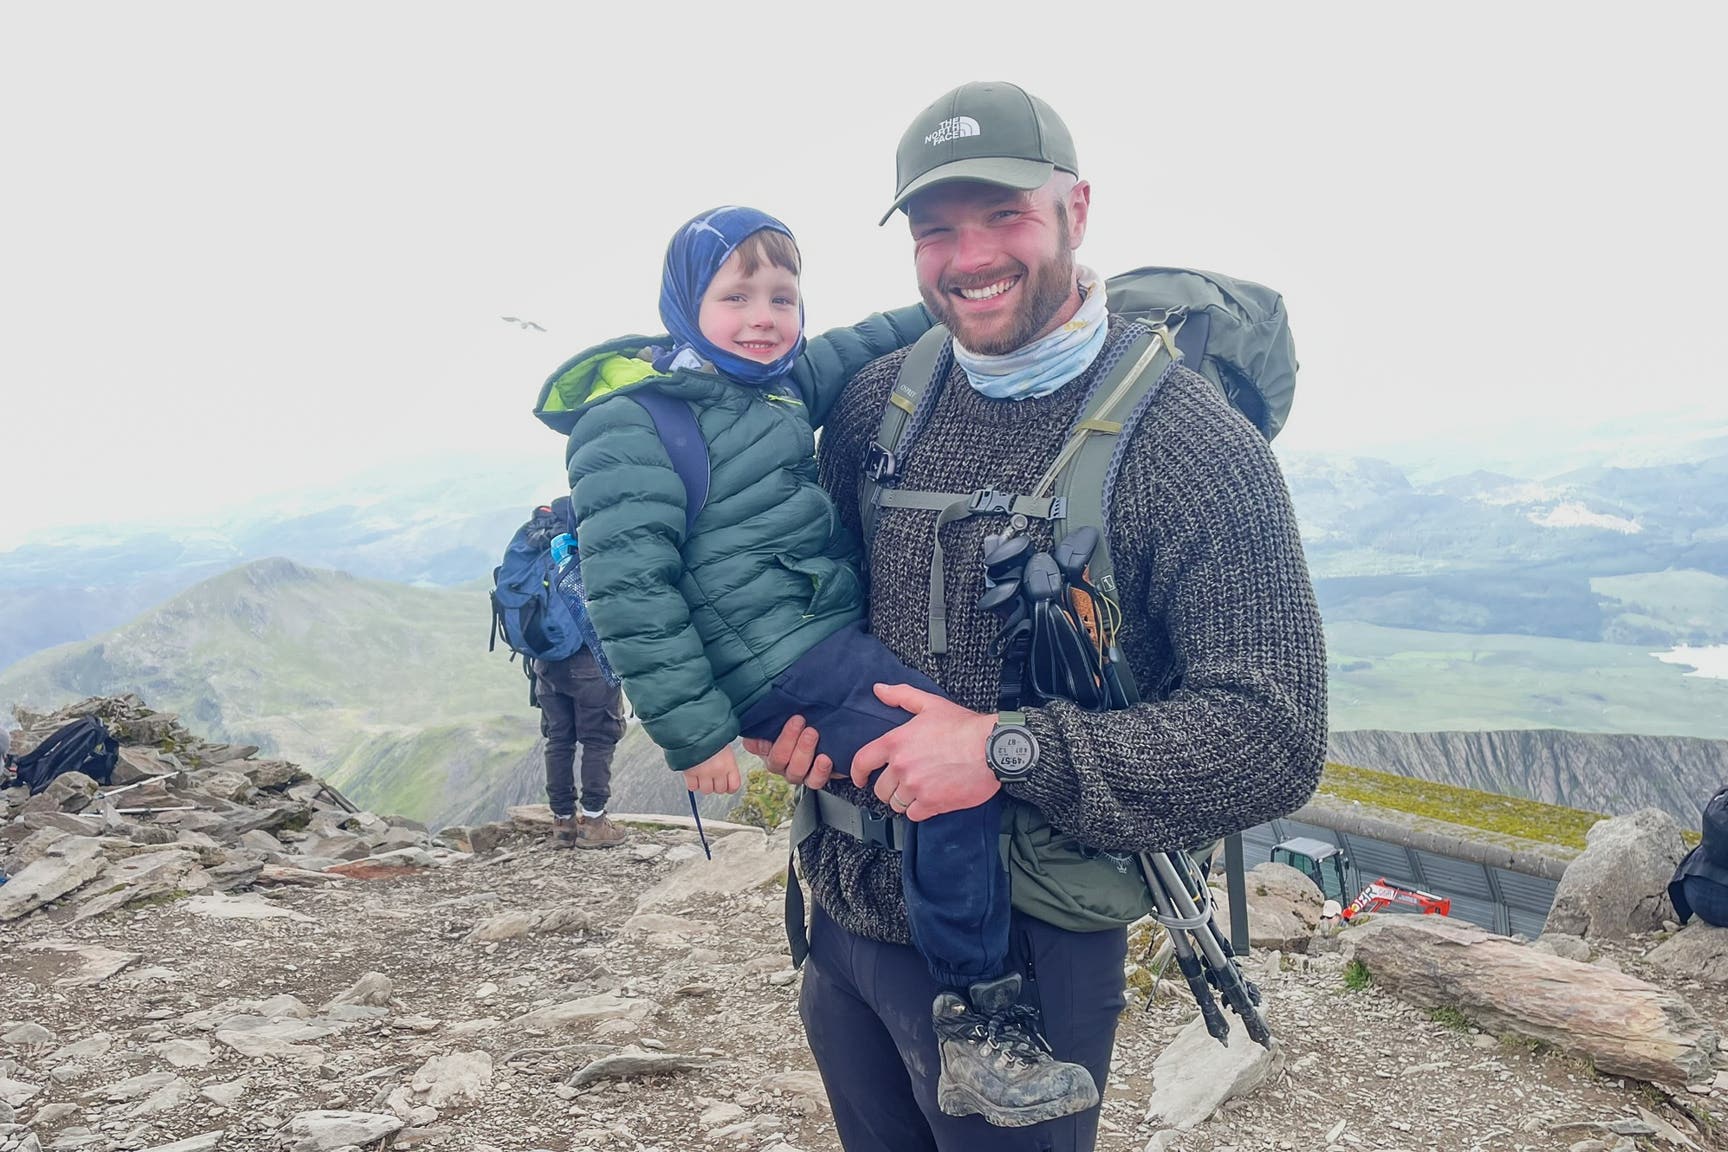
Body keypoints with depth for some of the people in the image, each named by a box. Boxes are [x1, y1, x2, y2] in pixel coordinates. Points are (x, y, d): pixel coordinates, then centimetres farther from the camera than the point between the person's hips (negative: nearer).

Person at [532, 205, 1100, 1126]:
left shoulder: (780, 383, 11)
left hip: (836, 629, 11)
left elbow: (862, 351, 27)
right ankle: (974, 1009, -11)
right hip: (781, 663, -10)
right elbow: (628, 590, -18)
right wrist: (693, 731, -18)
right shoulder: (631, 425, -14)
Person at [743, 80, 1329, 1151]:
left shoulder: (1192, 443, -17)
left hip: (1022, 949, -5)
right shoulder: (877, 399, -1)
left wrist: (1005, 749, -27)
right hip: (843, 912, 6)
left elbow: (1275, 737, -22)